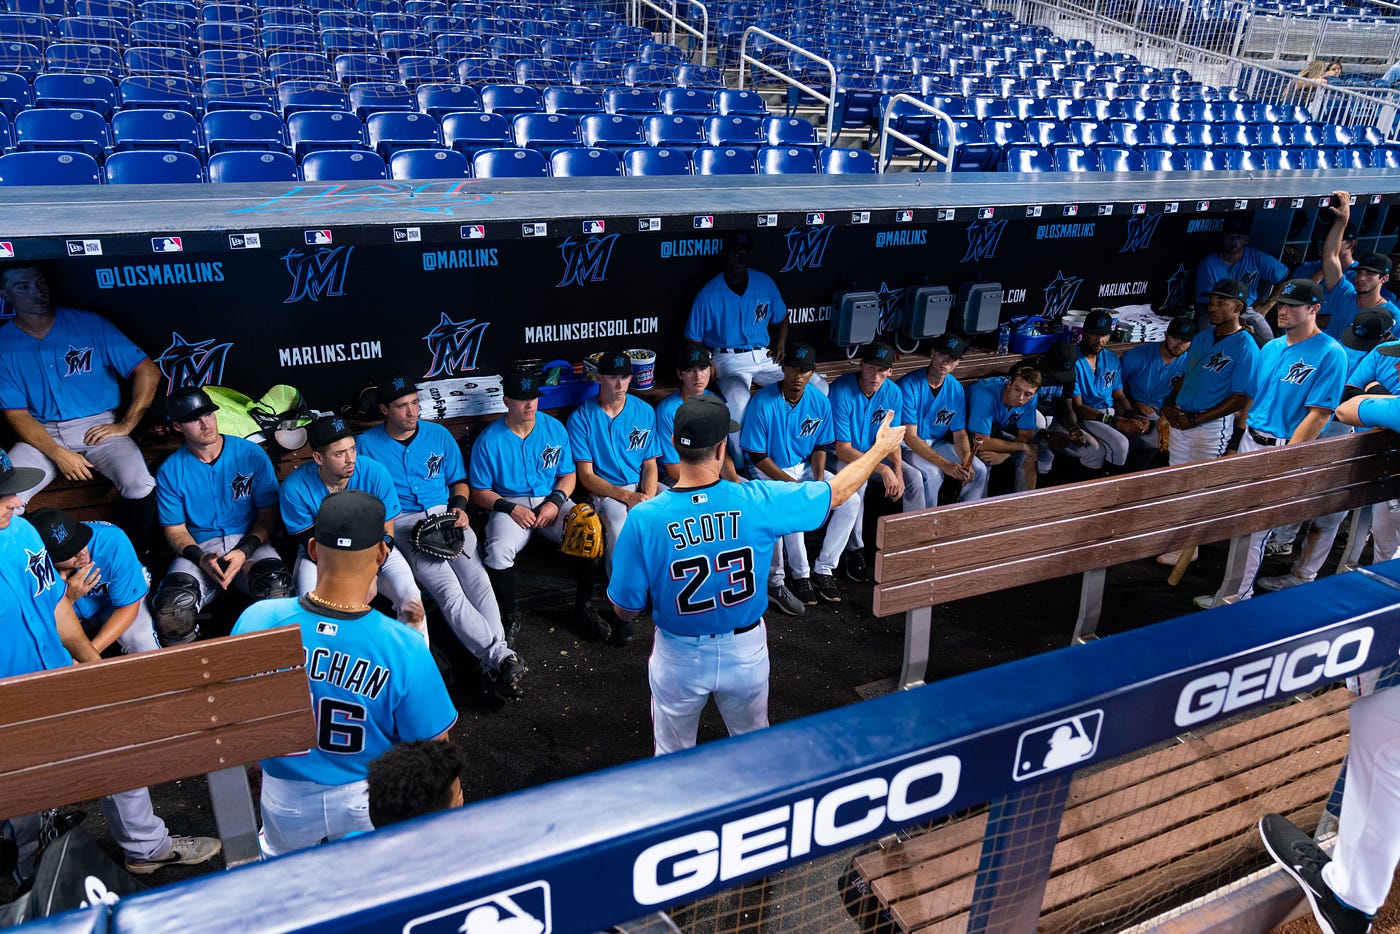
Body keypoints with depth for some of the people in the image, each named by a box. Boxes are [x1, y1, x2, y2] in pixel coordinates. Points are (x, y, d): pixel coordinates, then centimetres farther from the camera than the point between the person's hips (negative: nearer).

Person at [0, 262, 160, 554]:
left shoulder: (89, 324, -1)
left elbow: (148, 372, -3)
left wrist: (126, 424, -8)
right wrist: (58, 454, -15)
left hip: (98, 427, -2)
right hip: (41, 435, 2)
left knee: (140, 486, -29)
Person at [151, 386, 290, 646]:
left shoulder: (251, 454, 2)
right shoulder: (170, 471, 5)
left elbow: (268, 514, 3)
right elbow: (175, 530, 7)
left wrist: (244, 552, -13)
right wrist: (201, 559, -14)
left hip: (249, 543, -1)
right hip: (198, 548, 1)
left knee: (276, 585, -36)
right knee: (172, 607, -30)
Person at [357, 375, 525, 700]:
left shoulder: (439, 435, 14)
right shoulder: (367, 445, 7)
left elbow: (459, 481, 20)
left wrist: (459, 507, 0)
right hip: (401, 524, -3)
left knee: (477, 577, -24)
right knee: (447, 587, -27)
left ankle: (493, 665, -32)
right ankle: (501, 657, -33)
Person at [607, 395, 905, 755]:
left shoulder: (645, 519, -24)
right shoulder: (758, 501, -21)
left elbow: (625, 609, -13)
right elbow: (839, 491, -4)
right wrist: (880, 448, 13)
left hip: (679, 658, -1)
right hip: (746, 650, 2)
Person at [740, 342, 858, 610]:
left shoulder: (820, 402, -5)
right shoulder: (763, 402, -20)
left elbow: (819, 447, 5)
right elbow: (757, 456, -17)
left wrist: (819, 480, -13)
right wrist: (793, 485, -23)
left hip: (805, 467, 6)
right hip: (769, 472, -5)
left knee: (851, 501, -11)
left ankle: (823, 569, -2)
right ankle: (801, 575, -12)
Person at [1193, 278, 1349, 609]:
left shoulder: (1330, 354, -12)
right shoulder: (1271, 348, 10)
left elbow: (1319, 415, -16)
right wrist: (1240, 439, 13)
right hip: (1250, 442, 7)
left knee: (1256, 528, -1)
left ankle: (1236, 597, 9)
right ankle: (1236, 586, 30)